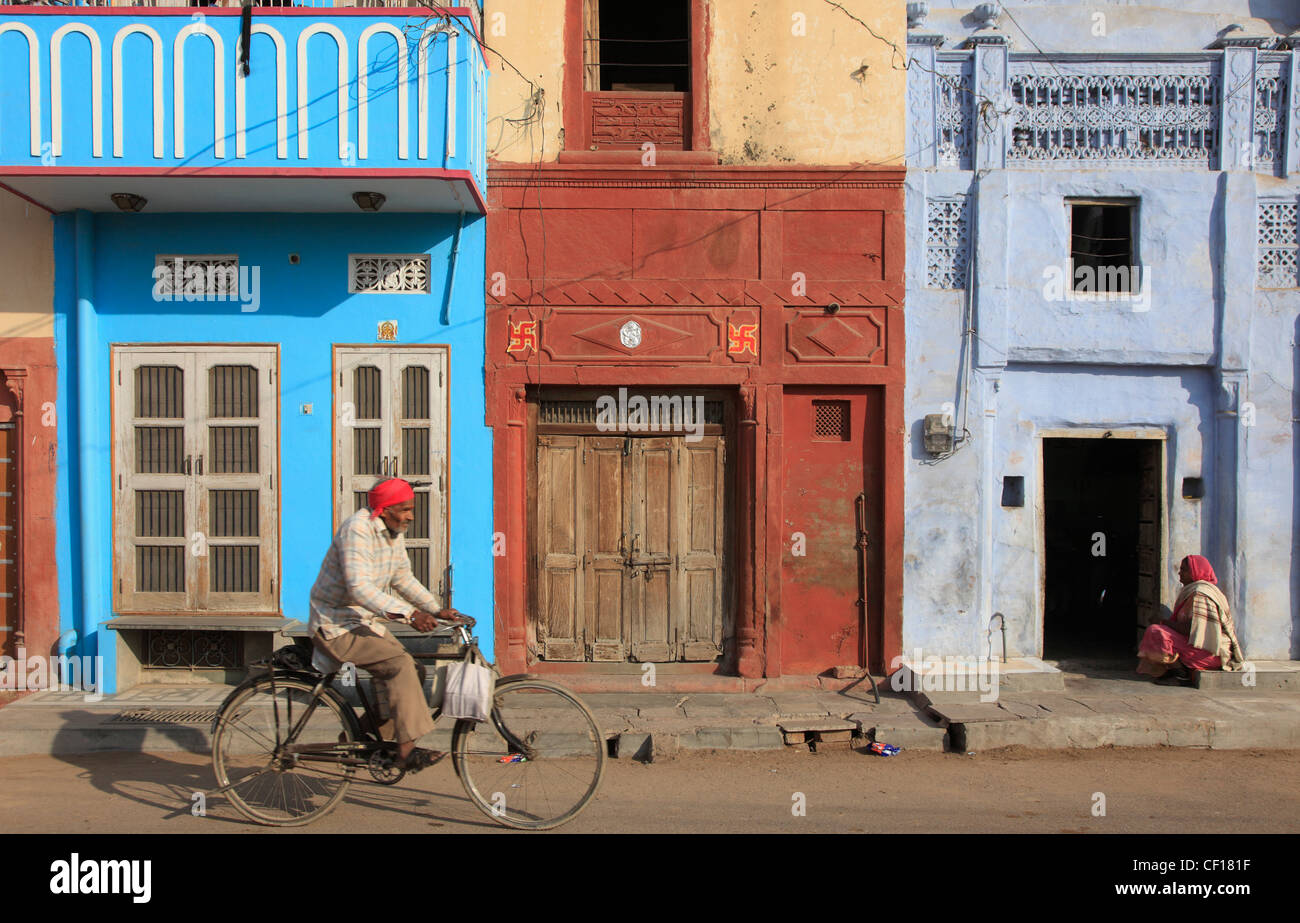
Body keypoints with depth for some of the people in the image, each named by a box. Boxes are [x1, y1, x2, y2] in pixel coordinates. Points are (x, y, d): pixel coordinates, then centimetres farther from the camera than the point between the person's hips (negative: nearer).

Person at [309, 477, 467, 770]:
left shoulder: (394, 533, 7)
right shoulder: (358, 529, -22)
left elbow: (404, 580, 15)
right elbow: (359, 587, -33)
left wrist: (437, 609, 3)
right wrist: (408, 614, -41)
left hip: (367, 622, 9)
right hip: (337, 625, -9)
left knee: (414, 673, -1)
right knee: (400, 663, -25)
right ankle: (407, 751, -23)